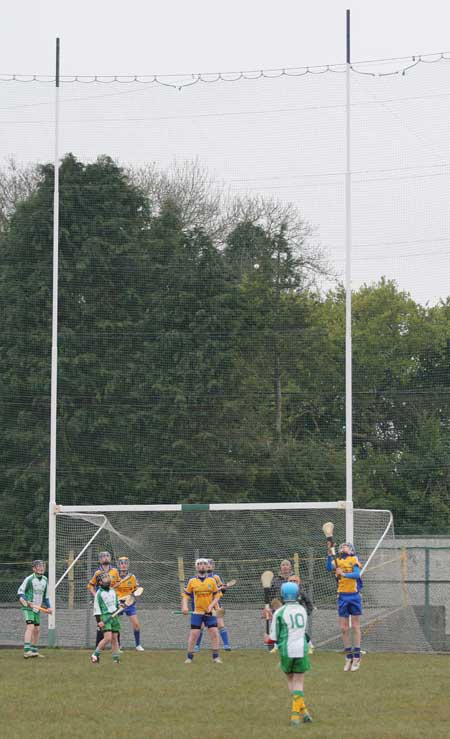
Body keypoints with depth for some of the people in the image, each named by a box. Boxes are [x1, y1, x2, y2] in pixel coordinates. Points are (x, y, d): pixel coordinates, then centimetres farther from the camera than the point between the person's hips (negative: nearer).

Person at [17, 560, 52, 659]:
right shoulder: (29, 579, -11)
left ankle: (34, 650, 24)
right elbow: (20, 591, -9)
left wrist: (48, 607, 14)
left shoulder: (44, 580, 11)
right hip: (28, 607, -8)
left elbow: (45, 595, 21)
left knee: (37, 629, 12)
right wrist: (23, 599, -26)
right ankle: (27, 650, -28)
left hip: (37, 608, 8)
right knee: (30, 627, -20)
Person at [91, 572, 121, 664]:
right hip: (104, 616, -6)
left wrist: (119, 605, 4)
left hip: (114, 616, 6)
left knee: (115, 638, 4)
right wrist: (98, 621, -12)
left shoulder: (113, 591, 15)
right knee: (108, 638, -17)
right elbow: (96, 608, -7)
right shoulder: (99, 593, -4)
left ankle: (116, 658, 10)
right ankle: (95, 655, -4)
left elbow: (117, 602, 27)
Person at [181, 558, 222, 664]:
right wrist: (184, 606, -11)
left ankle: (216, 657, 4)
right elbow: (185, 595, 5)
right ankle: (189, 657, 4)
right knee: (194, 634, -5)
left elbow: (217, 595, 6)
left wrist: (211, 605, -9)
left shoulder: (212, 580, 5)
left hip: (210, 612, 1)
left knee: (214, 633, -5)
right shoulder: (192, 581, 3)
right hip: (196, 612, -1)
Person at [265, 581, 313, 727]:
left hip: (286, 651, -2)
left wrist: (268, 639, 20)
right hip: (301, 649, 2)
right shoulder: (302, 610, 7)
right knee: (299, 683, 7)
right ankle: (296, 715, -2)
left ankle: (302, 710, 9)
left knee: (290, 680, 16)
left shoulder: (279, 612, -6)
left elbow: (274, 637, -4)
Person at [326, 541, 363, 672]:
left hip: (354, 596, -4)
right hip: (342, 596, 4)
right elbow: (329, 568, -13)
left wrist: (344, 574, -32)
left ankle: (357, 657, 5)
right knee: (344, 628, 5)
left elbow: (357, 574, -17)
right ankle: (348, 657, 13)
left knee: (355, 627, 1)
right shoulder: (337, 561, 8)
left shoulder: (354, 560, -1)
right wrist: (329, 553, -25)